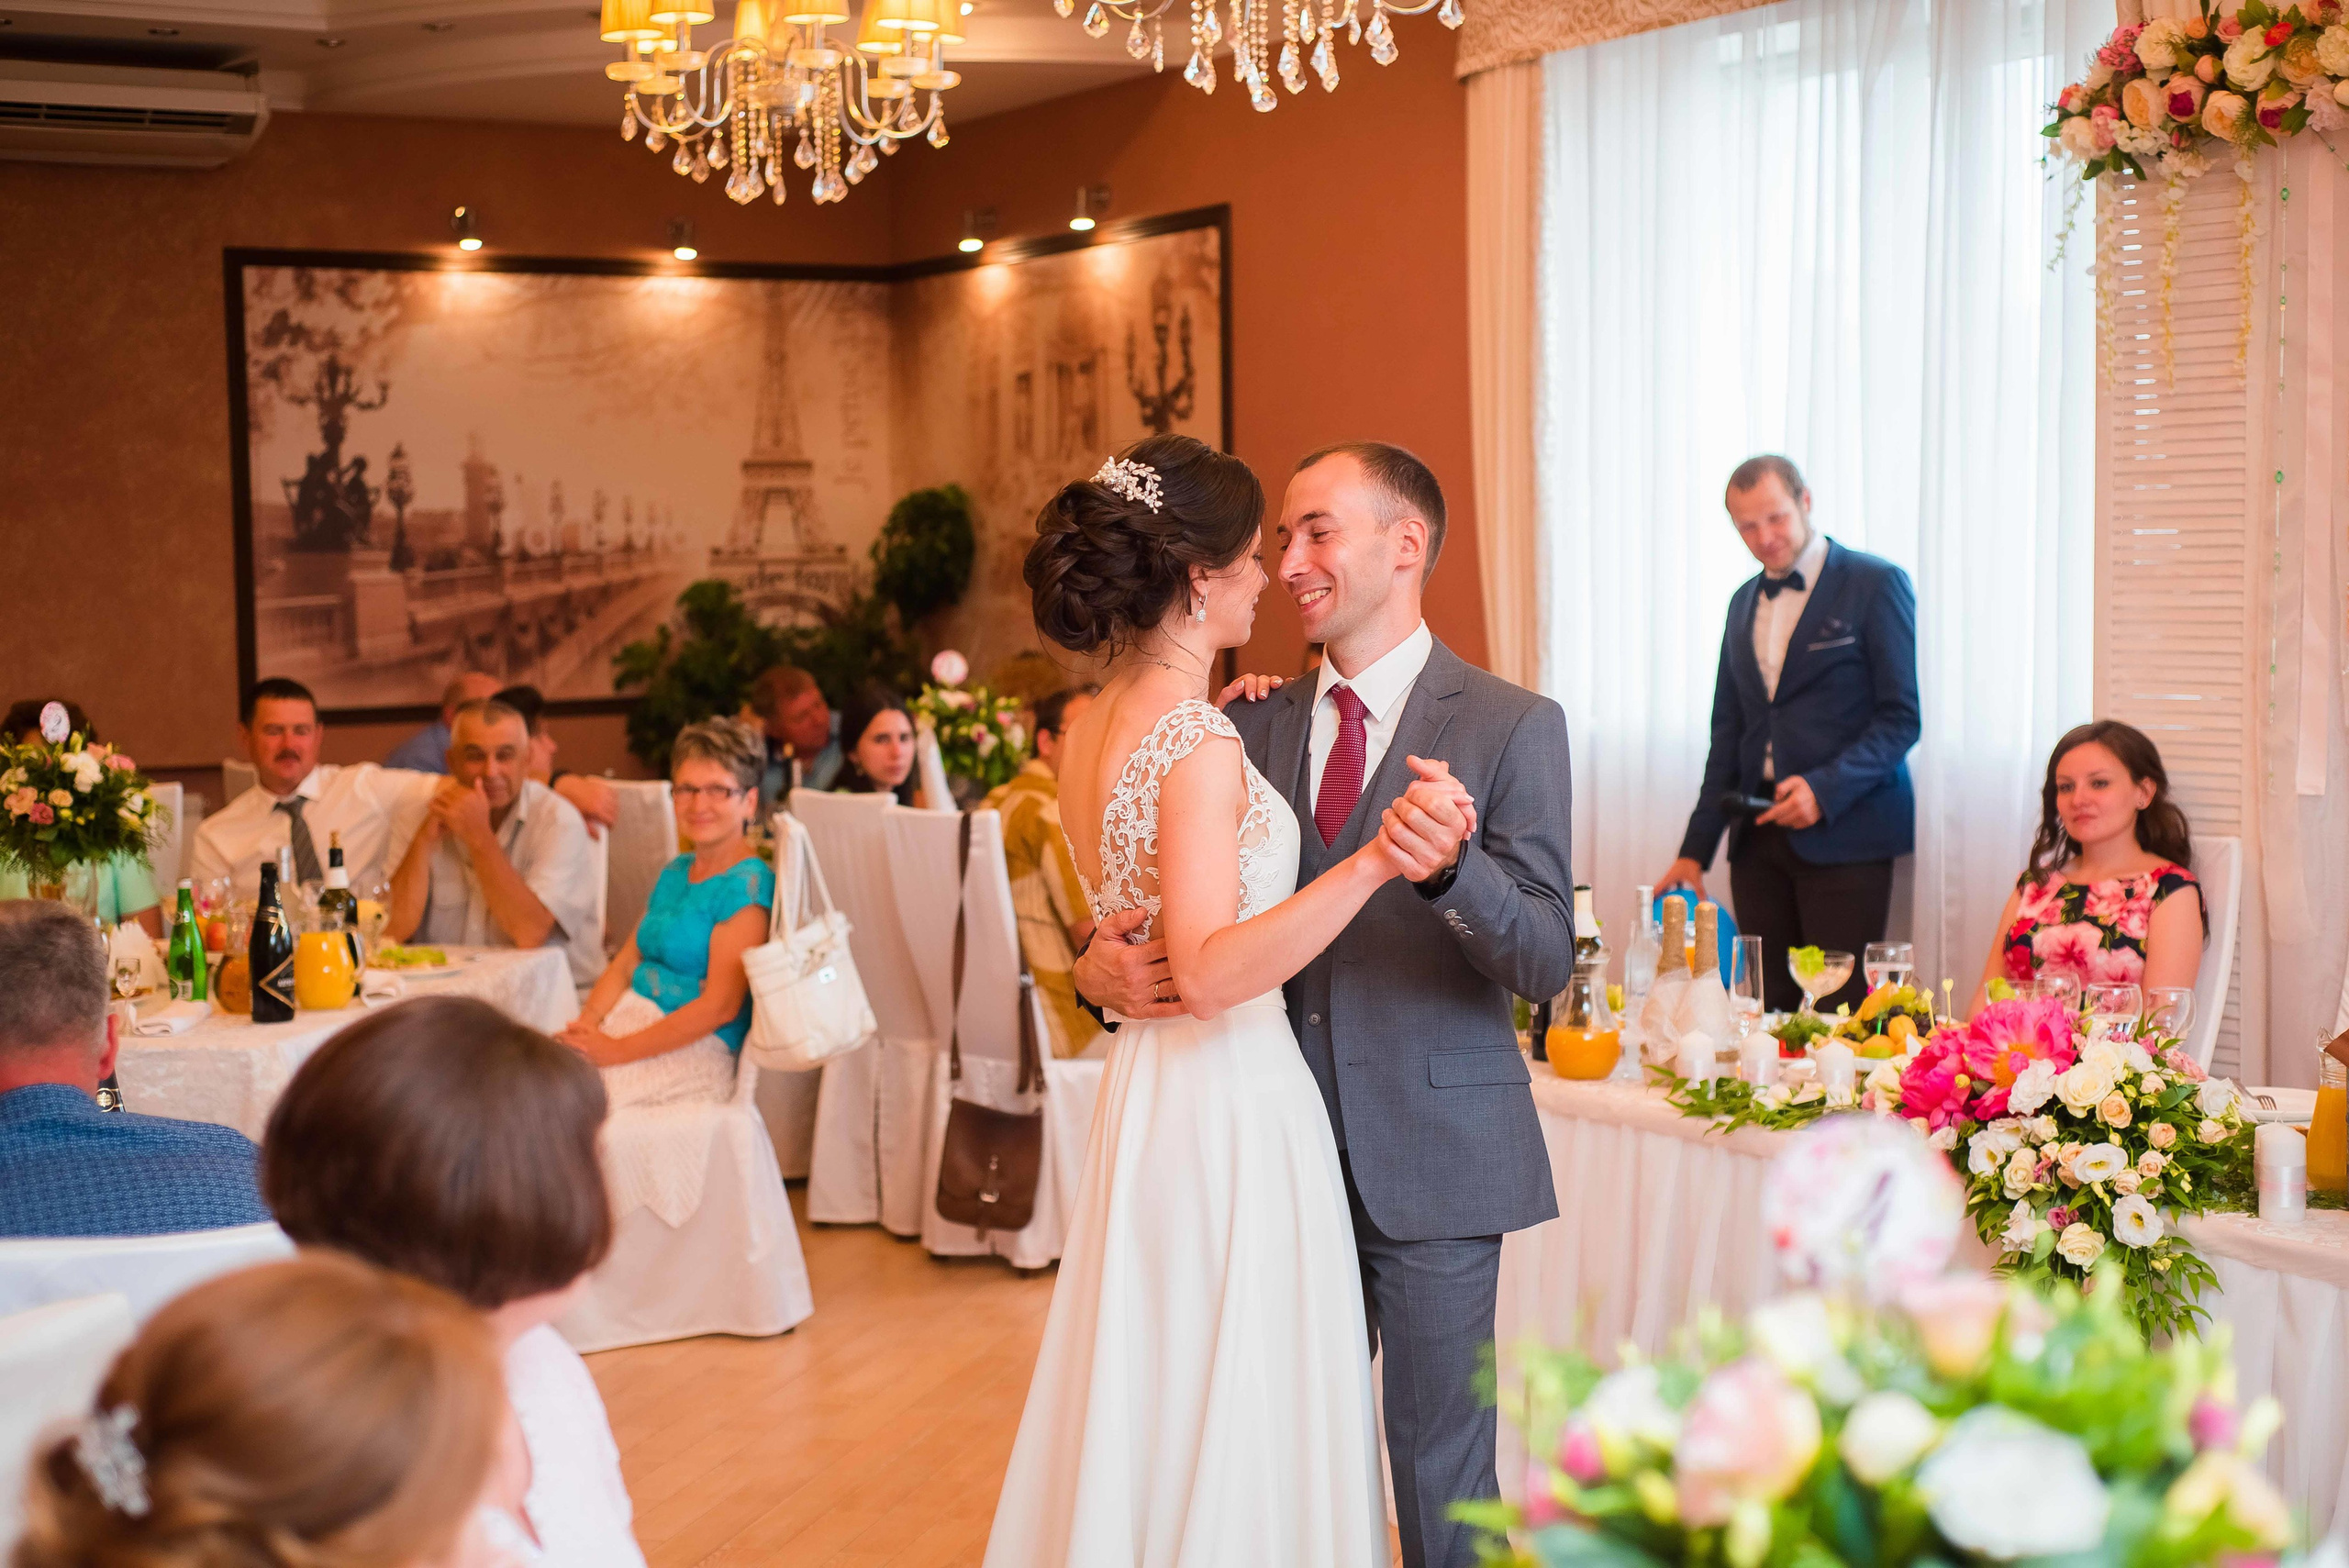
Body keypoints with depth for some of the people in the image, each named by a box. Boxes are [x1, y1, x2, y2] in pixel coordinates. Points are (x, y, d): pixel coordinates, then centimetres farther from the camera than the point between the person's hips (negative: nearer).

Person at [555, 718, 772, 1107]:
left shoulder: (746, 886, -10)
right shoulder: (673, 874, 19)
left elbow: (720, 1006, -17)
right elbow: (625, 964, 16)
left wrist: (618, 1050, -19)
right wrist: (587, 1021, -6)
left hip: (697, 1050, -8)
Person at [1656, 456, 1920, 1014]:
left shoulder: (1875, 584, -1)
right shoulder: (1744, 602, 18)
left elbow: (1901, 716, -5)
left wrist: (1827, 789, -18)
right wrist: (1696, 850, 13)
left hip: (1843, 828, -6)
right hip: (1759, 834, 6)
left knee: (1842, 1013, -9)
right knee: (1766, 1009, 2)